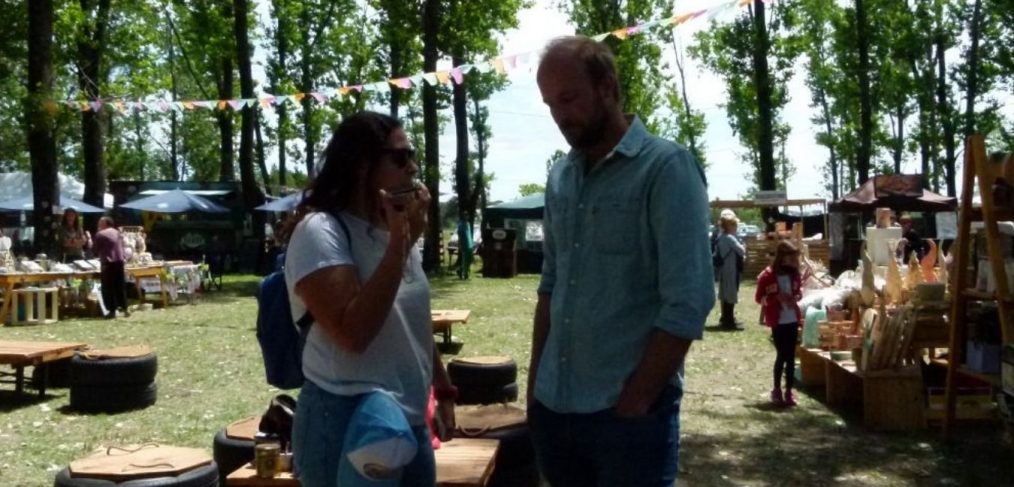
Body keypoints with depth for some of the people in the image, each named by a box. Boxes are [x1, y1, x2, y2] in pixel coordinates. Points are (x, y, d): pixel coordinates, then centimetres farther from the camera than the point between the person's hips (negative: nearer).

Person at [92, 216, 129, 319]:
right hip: (119, 261, 6)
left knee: (108, 288, 0)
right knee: (120, 286, 12)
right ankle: (125, 308, 13)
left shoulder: (100, 234, -6)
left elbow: (95, 250, -1)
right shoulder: (117, 232, 12)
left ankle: (112, 310, -1)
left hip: (107, 263, -6)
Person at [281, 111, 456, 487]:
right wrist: (401, 243, -23)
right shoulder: (320, 231, -15)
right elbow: (353, 333, -26)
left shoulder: (395, 232, 11)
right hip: (347, 425, -8)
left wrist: (443, 390, 20)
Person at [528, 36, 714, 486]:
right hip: (553, 407, 6)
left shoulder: (666, 168, -10)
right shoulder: (559, 178, 8)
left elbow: (688, 304, -15)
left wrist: (635, 402, -14)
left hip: (627, 414, -6)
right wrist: (535, 381, 9)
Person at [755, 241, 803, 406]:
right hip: (778, 321, -5)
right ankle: (776, 390, 12)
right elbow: (759, 297, -7)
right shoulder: (767, 275, -9)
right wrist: (777, 298, -19)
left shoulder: (794, 274, 8)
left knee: (791, 356, 6)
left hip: (793, 320, 5)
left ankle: (788, 391, 12)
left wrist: (797, 296, 0)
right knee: (781, 355, -3)